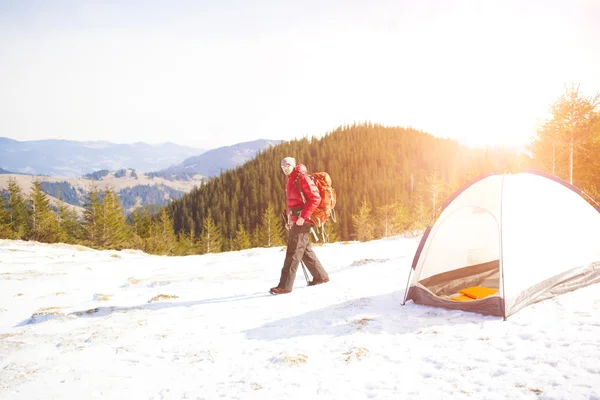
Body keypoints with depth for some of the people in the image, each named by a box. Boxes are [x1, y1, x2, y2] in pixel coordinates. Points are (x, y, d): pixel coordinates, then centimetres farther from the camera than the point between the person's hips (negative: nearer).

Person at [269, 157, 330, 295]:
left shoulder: (302, 178, -9)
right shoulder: (290, 181, 18)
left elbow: (315, 198, -15)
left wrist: (303, 216, -20)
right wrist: (289, 219, 12)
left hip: (302, 220, -9)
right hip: (295, 220, 9)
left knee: (293, 251, -10)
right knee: (304, 249, 15)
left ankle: (285, 285, -10)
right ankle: (321, 276, 27)